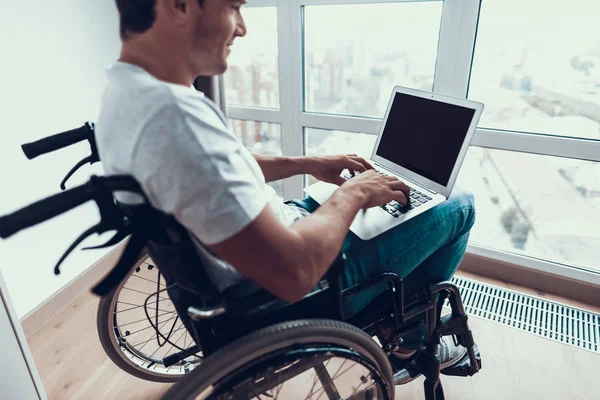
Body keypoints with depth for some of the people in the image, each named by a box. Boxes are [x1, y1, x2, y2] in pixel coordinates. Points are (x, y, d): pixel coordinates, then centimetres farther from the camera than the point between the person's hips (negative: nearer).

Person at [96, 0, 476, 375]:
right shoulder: (173, 113, -34)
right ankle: (411, 337, 27)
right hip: (287, 298, -8)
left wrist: (306, 163, 5)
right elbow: (294, 272, -34)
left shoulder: (128, 89, 0)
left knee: (368, 183, 25)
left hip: (266, 235, 9)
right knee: (459, 207, 3)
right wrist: (354, 193, -17)